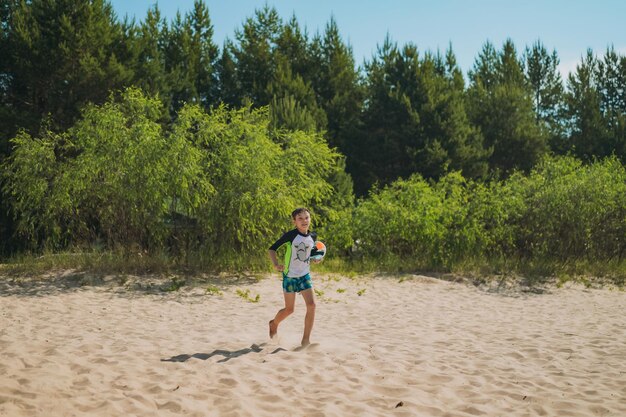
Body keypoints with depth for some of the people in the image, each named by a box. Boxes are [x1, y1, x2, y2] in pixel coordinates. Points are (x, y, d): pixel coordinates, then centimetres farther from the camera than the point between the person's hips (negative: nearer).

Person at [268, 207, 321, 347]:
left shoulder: (313, 236, 1)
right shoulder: (290, 235, -15)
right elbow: (272, 249, -9)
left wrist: (315, 259, -1)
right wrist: (276, 264, -24)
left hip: (305, 275, 4)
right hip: (290, 276, -4)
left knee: (311, 305, -10)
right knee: (289, 309, 4)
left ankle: (306, 340, -1)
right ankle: (274, 324, 38)